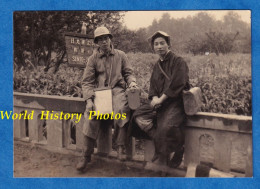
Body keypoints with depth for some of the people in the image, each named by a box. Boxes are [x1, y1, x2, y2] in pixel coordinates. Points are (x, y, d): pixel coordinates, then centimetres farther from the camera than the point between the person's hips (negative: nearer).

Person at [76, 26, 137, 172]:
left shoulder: (120, 55, 14)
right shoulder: (93, 59, 11)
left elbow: (128, 73, 16)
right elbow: (87, 82, 5)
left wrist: (132, 82, -9)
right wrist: (89, 99, -10)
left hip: (117, 90, 0)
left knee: (122, 109, -35)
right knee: (92, 116, -25)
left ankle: (121, 148, -26)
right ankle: (86, 156, -15)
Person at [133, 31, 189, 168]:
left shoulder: (178, 62, -5)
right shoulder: (157, 65, 18)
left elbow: (176, 84, -17)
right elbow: (153, 85, 15)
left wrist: (161, 99, -18)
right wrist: (154, 98, -7)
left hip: (175, 102, -7)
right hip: (159, 102, 8)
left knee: (167, 125, -33)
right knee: (139, 116, -13)